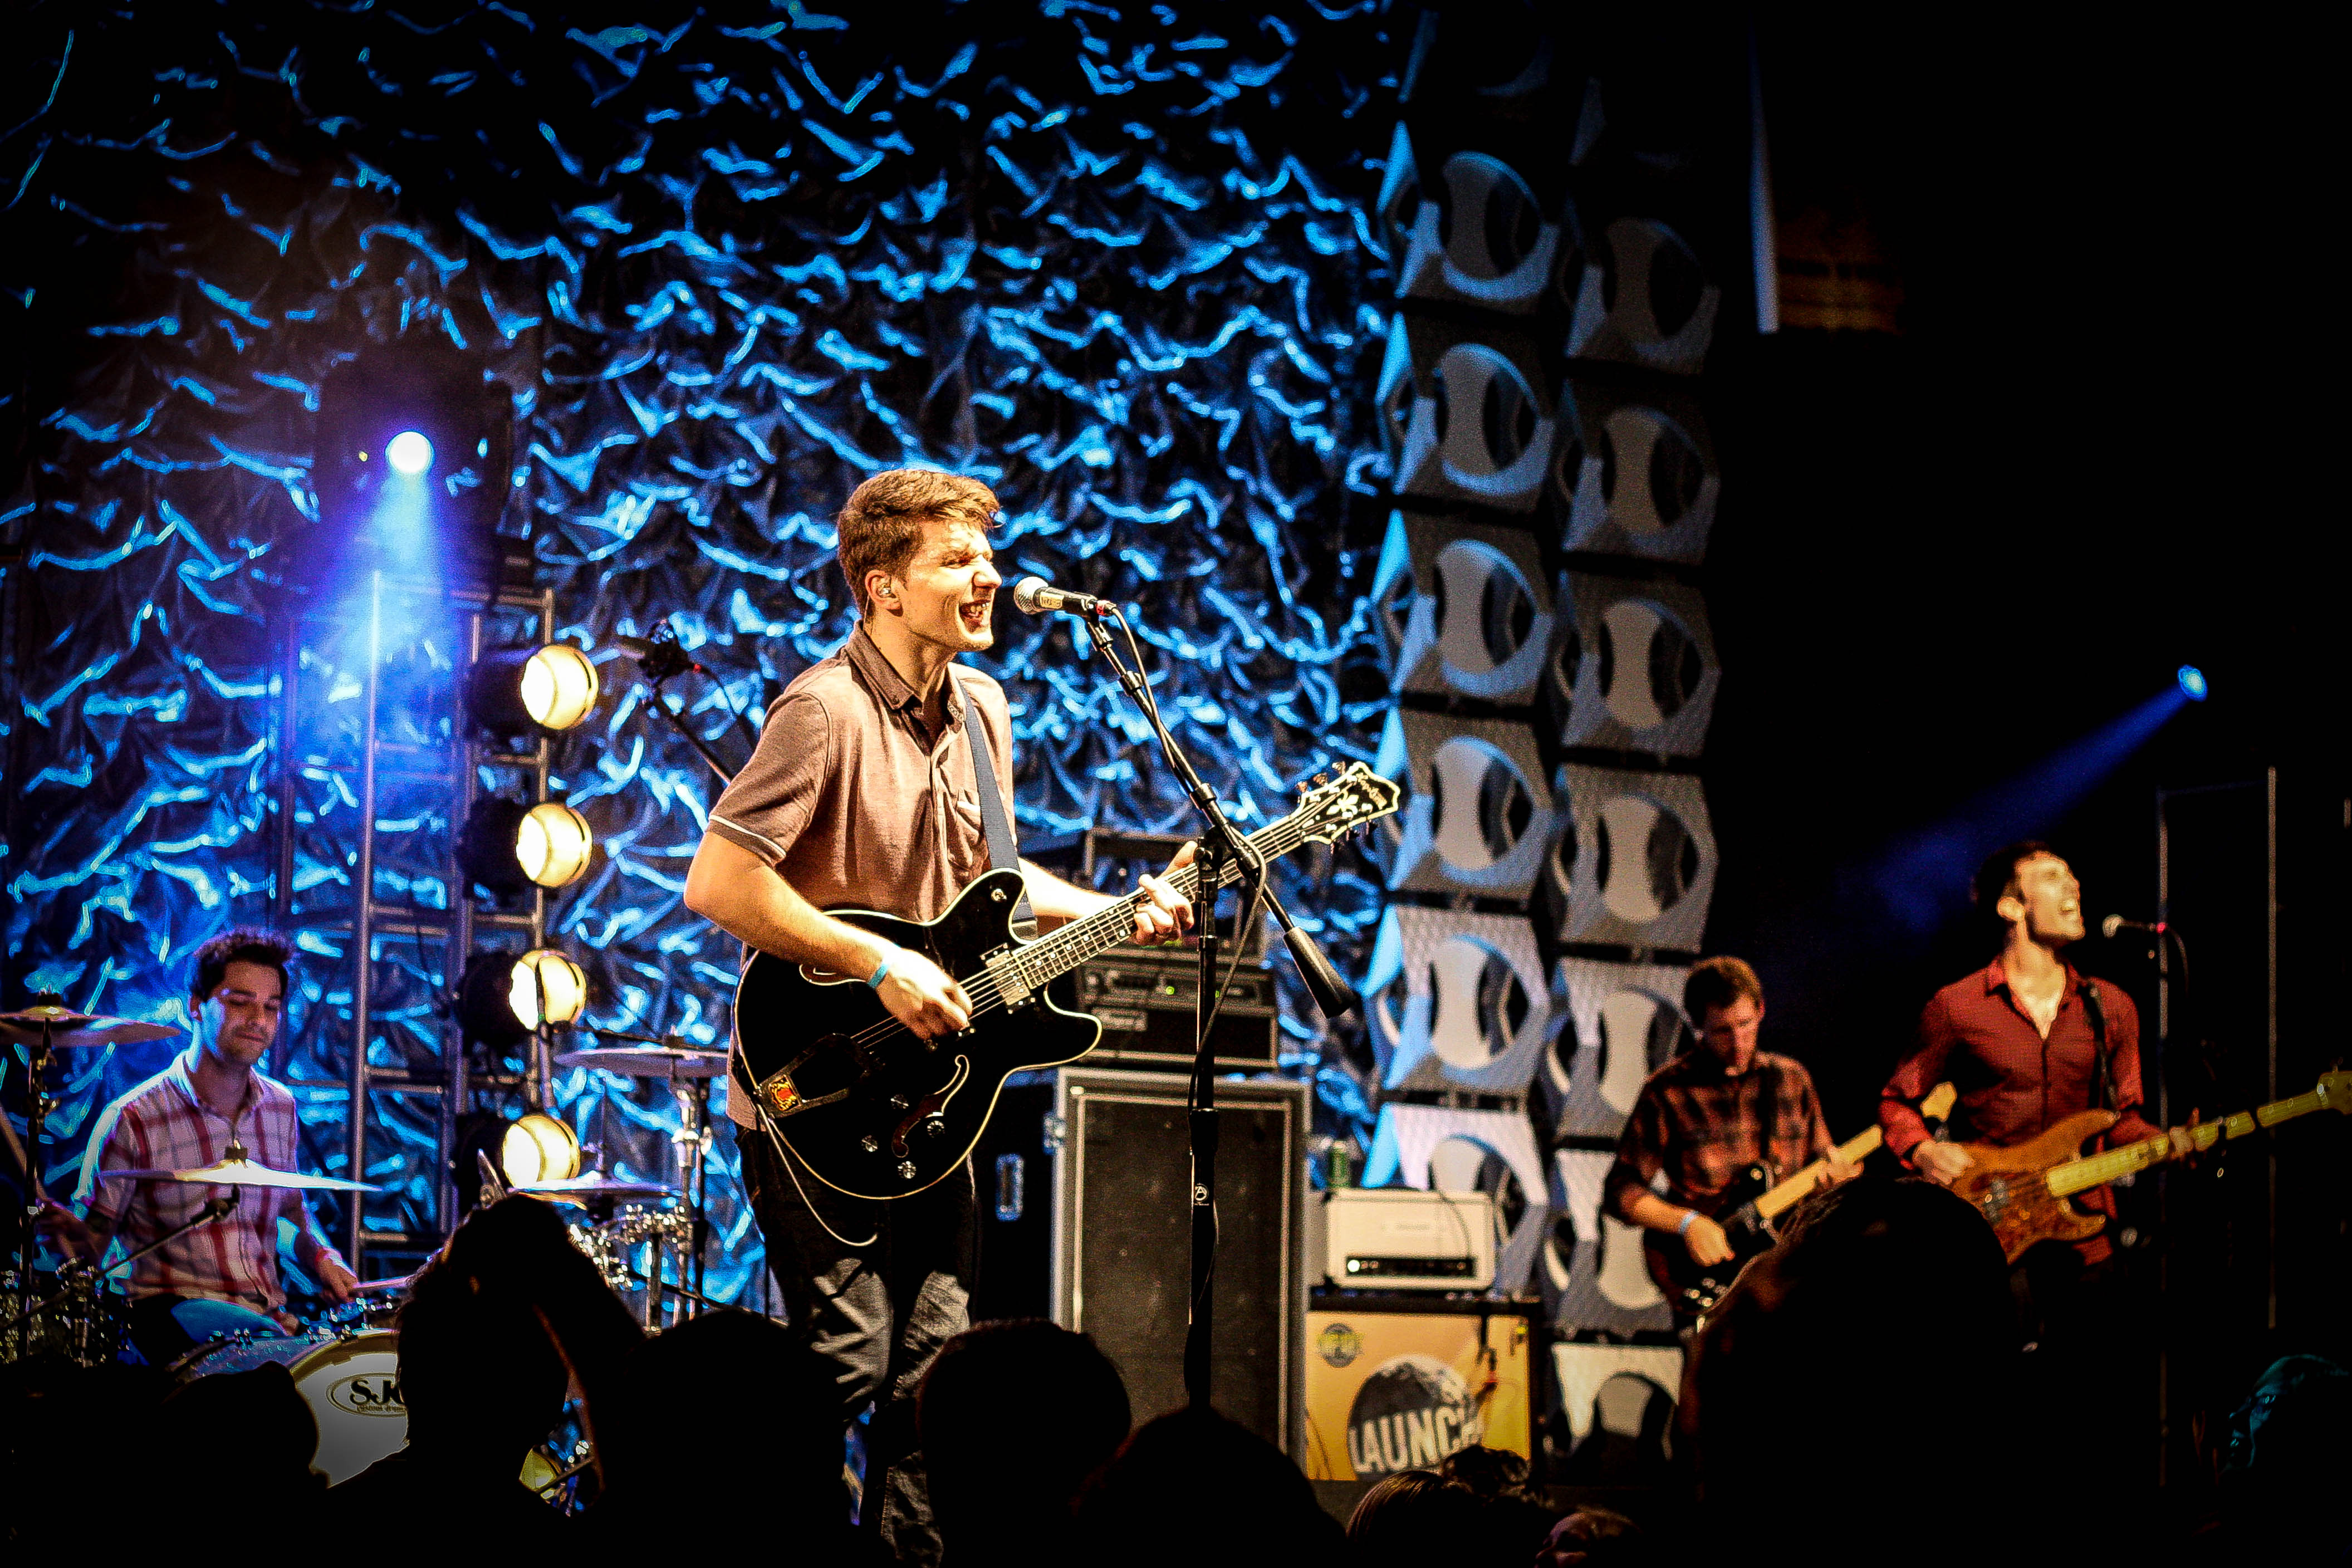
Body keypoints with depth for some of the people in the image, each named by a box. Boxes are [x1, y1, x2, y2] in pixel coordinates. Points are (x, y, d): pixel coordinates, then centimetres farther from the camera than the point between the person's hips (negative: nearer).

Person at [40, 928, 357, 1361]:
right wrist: (70, 1233, -24)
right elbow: (95, 1235, -1)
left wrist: (321, 1258, 6)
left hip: (270, 1312, 6)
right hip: (170, 1309, -6)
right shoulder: (133, 1121, -8)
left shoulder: (280, 1106, 10)